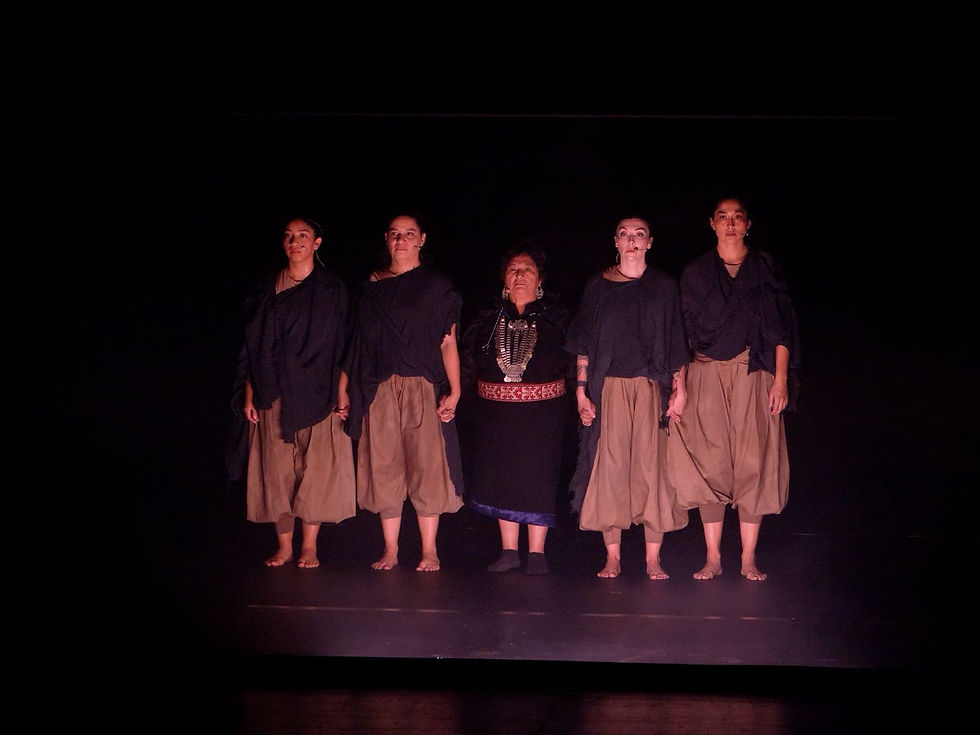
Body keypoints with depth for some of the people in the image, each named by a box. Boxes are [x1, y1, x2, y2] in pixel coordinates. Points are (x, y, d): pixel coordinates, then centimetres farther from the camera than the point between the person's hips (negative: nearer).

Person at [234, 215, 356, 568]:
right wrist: (248, 394, 1)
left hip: (317, 394, -2)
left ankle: (309, 546, 8)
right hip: (274, 395, 2)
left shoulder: (332, 288, 4)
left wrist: (343, 394, -5)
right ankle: (284, 547, 11)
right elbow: (252, 346, 8)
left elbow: (342, 345, 2)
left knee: (316, 469, -2)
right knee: (277, 471, 1)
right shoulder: (267, 289, 9)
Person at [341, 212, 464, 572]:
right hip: (380, 390, 3)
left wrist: (454, 391, -11)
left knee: (426, 467, -3)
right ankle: (390, 550, 11)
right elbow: (360, 342, 13)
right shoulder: (371, 286, 12)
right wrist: (346, 389, 6)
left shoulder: (437, 286, 4)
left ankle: (429, 550, 5)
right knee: (384, 468, 3)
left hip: (423, 388, -3)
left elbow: (448, 342, -1)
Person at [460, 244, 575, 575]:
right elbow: (469, 365, 10)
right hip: (495, 411, 3)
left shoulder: (556, 318, 3)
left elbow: (574, 362, 0)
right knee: (501, 476, 5)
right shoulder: (488, 319, 10)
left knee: (538, 477, -1)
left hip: (542, 411, -3)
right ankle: (509, 551, 15)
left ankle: (536, 552, 8)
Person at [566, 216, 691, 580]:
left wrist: (679, 387, -2)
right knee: (610, 465, -2)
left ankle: (653, 559, 2)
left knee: (651, 464, -3)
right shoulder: (598, 286, 8)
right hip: (609, 387, 0)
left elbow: (676, 344, 7)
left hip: (651, 386, 0)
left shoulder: (664, 286, 8)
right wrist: (581, 389, -1)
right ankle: (612, 557, 4)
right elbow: (584, 344, 7)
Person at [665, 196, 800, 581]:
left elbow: (782, 331, 5)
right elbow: (684, 332, 8)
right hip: (707, 376, 0)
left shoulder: (766, 268, 8)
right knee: (709, 463, -3)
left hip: (754, 376, 0)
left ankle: (749, 558, 5)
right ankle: (713, 557, 4)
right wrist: (679, 385, 0)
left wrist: (781, 379, -4)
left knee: (753, 463, -3)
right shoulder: (695, 271, 9)